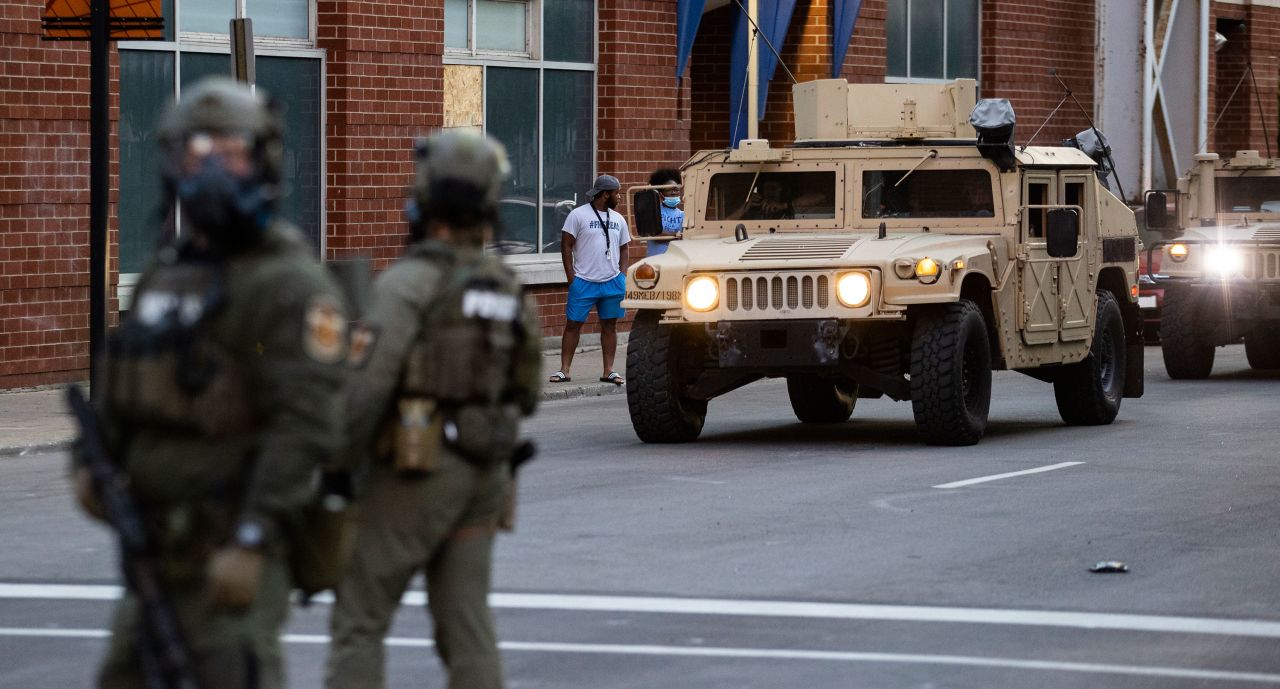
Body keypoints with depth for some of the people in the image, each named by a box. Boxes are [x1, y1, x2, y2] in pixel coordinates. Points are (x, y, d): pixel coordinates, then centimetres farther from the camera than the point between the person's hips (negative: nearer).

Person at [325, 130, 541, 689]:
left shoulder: (409, 280, -14)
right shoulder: (504, 287, 8)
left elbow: (370, 377, -23)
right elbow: (525, 390, 15)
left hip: (413, 472, -6)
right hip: (482, 474, 6)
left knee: (359, 619, 1)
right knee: (466, 626, 6)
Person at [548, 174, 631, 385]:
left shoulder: (618, 219, 12)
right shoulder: (579, 215, -4)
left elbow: (623, 249, 18)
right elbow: (566, 246, -4)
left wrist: (623, 276, 5)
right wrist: (571, 278, -9)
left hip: (612, 282, 4)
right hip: (583, 282, -4)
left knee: (609, 325, 6)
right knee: (573, 325, -2)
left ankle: (609, 371, 11)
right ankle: (564, 370, 0)